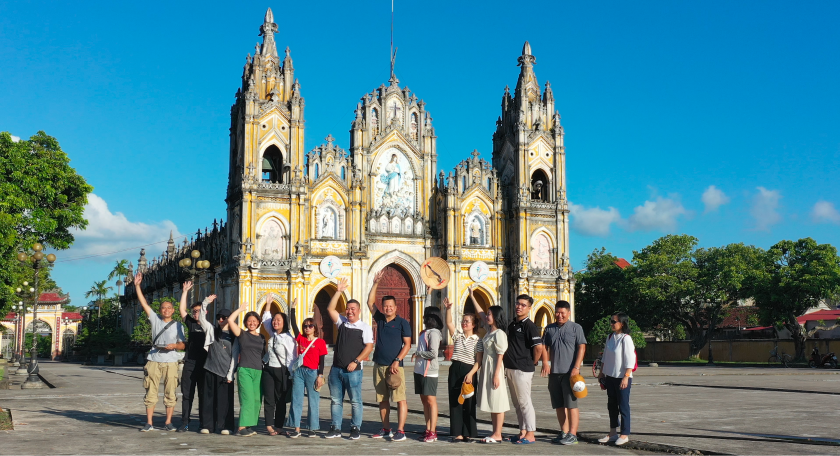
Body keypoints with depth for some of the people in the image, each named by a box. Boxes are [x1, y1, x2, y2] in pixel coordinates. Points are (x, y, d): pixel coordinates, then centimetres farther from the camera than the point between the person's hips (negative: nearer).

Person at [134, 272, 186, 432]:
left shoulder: (178, 325, 7)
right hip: (154, 361, 1)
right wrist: (137, 286, -2)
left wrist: (174, 345, -15)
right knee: (150, 393, 0)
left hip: (170, 362, 0)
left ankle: (168, 422, 9)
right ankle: (149, 423, 4)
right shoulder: (155, 319, 9)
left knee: (170, 394, 1)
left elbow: (183, 344, 6)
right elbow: (144, 303, 4)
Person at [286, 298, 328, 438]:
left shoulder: (320, 342, 1)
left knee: (313, 401, 3)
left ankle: (313, 429, 11)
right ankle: (296, 429, 6)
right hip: (299, 371, 3)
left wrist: (320, 376, -8)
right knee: (296, 400, 2)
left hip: (312, 373, -3)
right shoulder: (300, 339, 9)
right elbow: (293, 325, 3)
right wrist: (293, 308, -2)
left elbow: (321, 361, -1)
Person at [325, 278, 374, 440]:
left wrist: (356, 362, -15)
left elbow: (369, 347, -8)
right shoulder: (342, 322, 11)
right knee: (335, 400, 9)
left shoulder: (365, 327, -2)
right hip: (336, 368, 5)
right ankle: (335, 429, 16)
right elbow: (330, 309, 2)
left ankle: (355, 429, 8)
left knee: (355, 401, 0)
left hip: (353, 370, -5)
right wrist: (339, 291, -4)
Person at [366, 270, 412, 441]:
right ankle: (386, 429, 18)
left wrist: (397, 361, -15)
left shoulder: (402, 322, -2)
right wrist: (376, 283, 9)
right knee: (382, 399, 10)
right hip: (379, 365, 6)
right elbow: (370, 302, 16)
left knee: (400, 399, -7)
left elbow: (407, 344, -5)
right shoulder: (380, 319, 12)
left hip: (394, 366, -6)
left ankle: (400, 431, -7)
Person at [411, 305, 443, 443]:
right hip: (420, 370, 9)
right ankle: (428, 430, 14)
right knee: (424, 400, 9)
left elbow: (433, 353, -18)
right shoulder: (425, 332, 17)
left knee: (431, 400, -5)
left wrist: (417, 354, -9)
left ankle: (432, 432, -2)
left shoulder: (433, 333, -11)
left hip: (429, 371, -9)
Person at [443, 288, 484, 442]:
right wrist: (448, 308, -17)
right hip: (455, 370, 4)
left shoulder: (477, 340, -2)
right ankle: (458, 433, 7)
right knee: (455, 402, 3)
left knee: (469, 403, 1)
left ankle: (469, 433, 10)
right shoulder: (458, 336, 9)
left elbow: (478, 361, -7)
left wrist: (470, 374, -18)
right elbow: (449, 323, -4)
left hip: (468, 372, -4)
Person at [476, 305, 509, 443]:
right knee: (491, 402, 11)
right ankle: (495, 433, 17)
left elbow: (500, 355, -17)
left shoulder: (499, 333, -14)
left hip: (494, 369, -9)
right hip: (486, 369, 9)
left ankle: (497, 435, 0)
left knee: (497, 403, -4)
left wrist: (496, 374, -20)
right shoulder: (489, 332, 11)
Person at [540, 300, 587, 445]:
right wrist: (545, 363, -3)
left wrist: (576, 368, -14)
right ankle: (564, 432, 19)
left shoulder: (576, 328, -1)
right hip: (554, 373, 5)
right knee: (559, 405, 10)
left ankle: (572, 434, 0)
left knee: (571, 404, -4)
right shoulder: (549, 329, 12)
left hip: (570, 373, -5)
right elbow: (545, 347, 13)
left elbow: (581, 348, -6)